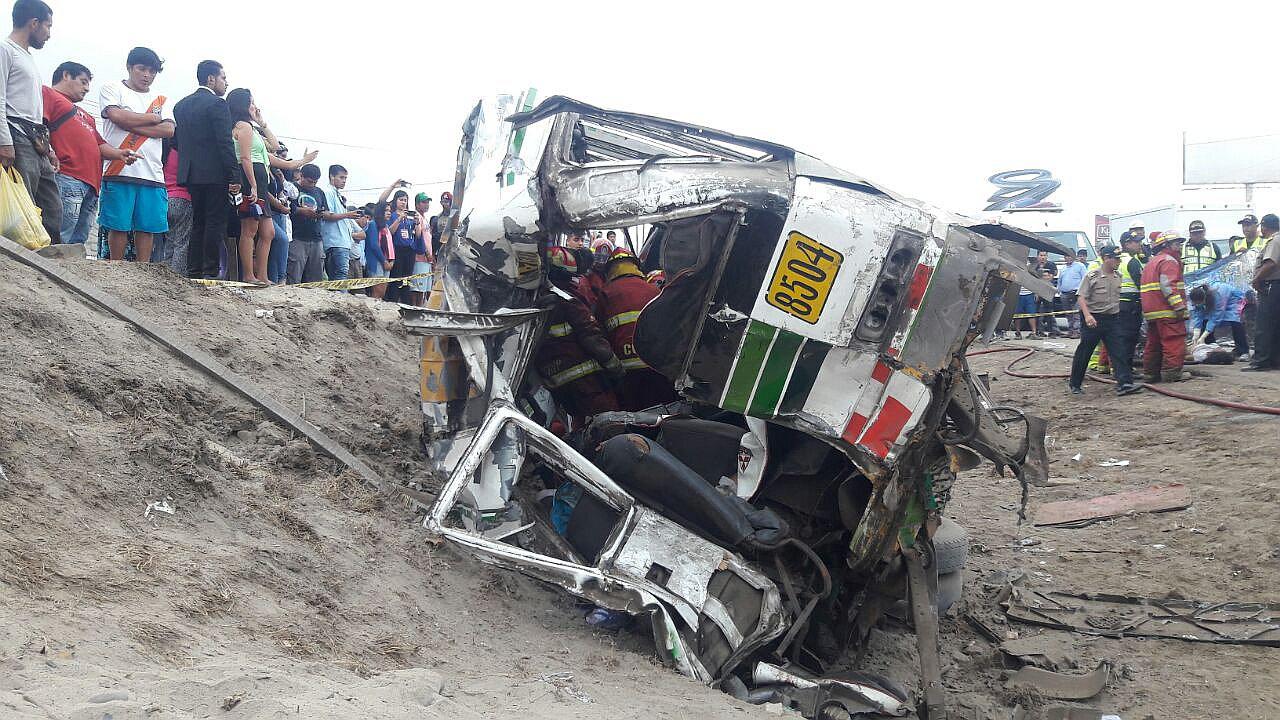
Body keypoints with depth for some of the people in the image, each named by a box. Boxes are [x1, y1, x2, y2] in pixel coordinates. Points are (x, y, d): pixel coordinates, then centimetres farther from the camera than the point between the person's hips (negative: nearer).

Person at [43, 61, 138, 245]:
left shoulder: (84, 115, 37)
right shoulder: (47, 93, 11)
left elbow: (100, 145, 30)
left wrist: (118, 154, 10)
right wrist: (49, 152, -19)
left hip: (91, 185, 9)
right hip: (67, 177, -9)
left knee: (78, 242, 0)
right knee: (60, 240, -18)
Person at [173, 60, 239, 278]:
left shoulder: (181, 105, 14)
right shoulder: (217, 104, -9)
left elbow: (176, 141, 15)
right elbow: (225, 143, -15)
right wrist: (235, 176, -15)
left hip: (191, 174, 7)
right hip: (215, 174, -7)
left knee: (198, 223, 12)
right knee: (215, 224, -5)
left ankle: (193, 271, 10)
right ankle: (210, 272, -7)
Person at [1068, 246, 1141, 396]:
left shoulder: (1118, 277, 9)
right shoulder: (1092, 276, -8)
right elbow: (1081, 298, -13)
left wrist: (1117, 314, 18)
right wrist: (1087, 315, -26)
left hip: (1112, 319, 5)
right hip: (1093, 320, -5)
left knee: (1119, 352, -6)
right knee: (1083, 353, 4)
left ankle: (1124, 383, -11)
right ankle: (1075, 384, 17)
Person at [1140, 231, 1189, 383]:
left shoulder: (1151, 263, 24)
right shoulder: (1169, 261, -7)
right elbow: (1168, 285, -21)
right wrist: (1179, 305, -25)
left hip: (1151, 311, 10)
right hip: (1168, 312, -10)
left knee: (1154, 343, 13)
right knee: (1174, 342, -8)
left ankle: (1150, 373, 16)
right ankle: (1172, 373, -11)